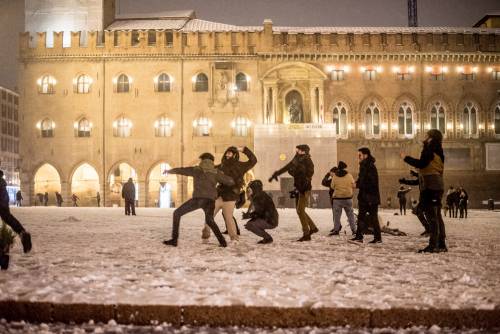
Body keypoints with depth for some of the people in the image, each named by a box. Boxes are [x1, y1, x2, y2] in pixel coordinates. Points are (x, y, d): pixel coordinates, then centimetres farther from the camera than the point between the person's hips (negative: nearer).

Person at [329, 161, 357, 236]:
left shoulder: (334, 176, -5)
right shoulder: (349, 175, -4)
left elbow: (332, 186, 3)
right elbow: (353, 186, 1)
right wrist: (351, 193, 18)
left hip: (337, 198, -1)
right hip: (348, 198, 1)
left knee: (337, 215, 5)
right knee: (350, 214, 9)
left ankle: (336, 230, 3)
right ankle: (354, 230, 9)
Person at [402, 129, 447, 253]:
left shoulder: (430, 149, -7)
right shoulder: (438, 151, 21)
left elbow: (421, 164, -19)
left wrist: (406, 158, -9)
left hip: (430, 187, -10)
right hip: (437, 186, 10)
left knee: (431, 215, -11)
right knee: (436, 215, 12)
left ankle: (433, 245, -13)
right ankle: (441, 244, 15)